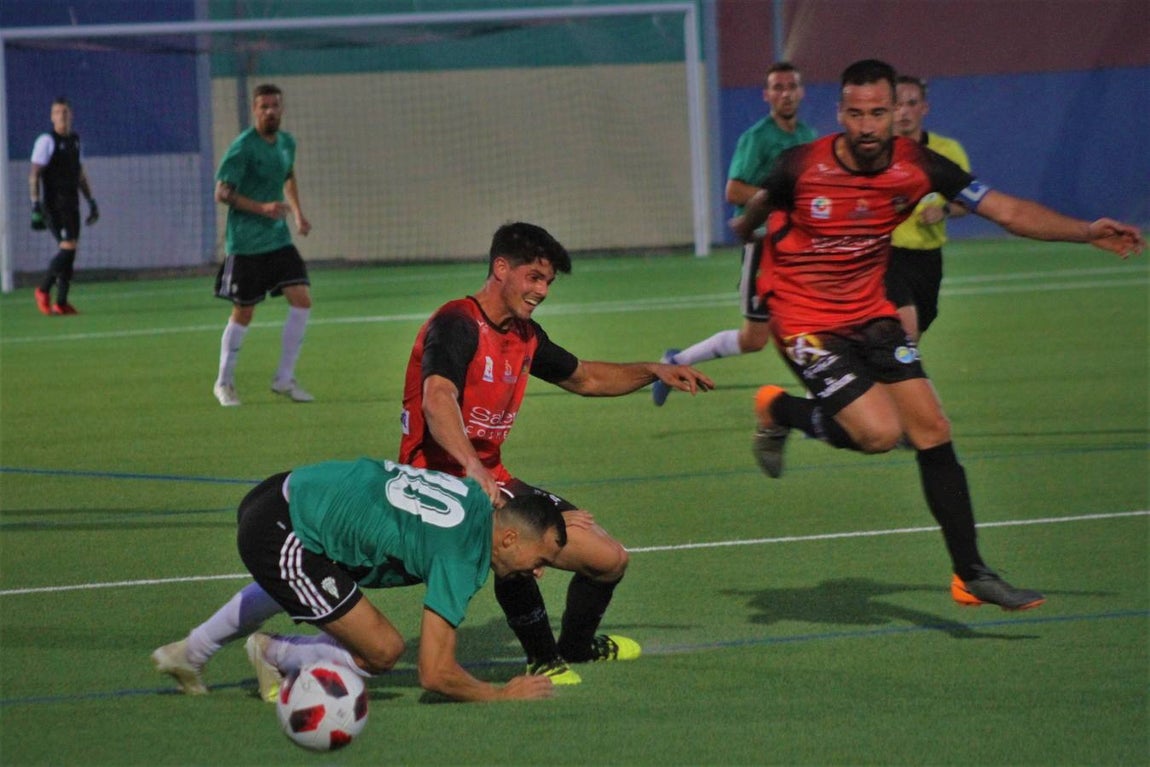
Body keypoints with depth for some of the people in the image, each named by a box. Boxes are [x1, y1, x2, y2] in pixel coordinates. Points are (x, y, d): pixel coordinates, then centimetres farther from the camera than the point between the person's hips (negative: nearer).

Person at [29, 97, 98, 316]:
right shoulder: (46, 141, -8)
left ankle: (61, 303, 7)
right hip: (54, 205, -7)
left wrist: (91, 201, 19)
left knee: (70, 251, 3)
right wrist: (36, 206, -18)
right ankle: (43, 290, 0)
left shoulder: (75, 141, 14)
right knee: (68, 248, -16)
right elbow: (34, 176, -11)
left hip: (71, 205, 7)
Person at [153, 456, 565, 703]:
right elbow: (435, 674, -21)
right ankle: (273, 654, 12)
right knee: (382, 651, -9)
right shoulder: (463, 561, -19)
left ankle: (187, 654, 57)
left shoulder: (475, 494, 3)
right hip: (280, 539, -10)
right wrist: (503, 695, -8)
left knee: (282, 585, 43)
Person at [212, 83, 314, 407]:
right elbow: (222, 192, -16)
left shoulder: (286, 142, 8)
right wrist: (261, 207, -26)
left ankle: (284, 378, 4)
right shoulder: (243, 147, -14)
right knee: (243, 313, 1)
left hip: (278, 239, 6)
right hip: (246, 244, -6)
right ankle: (224, 382, 19)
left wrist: (297, 212, 16)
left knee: (301, 299, -6)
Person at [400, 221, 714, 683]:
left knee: (608, 558, 7)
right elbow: (437, 401, -34)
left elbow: (584, 378, 31)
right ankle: (543, 660, -16)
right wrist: (473, 468, -50)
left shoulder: (524, 336, 13)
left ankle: (576, 646, 37)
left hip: (492, 481, 9)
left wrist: (653, 372, 17)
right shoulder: (456, 326, -16)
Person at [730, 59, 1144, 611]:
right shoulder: (801, 167, -20)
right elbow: (756, 210, 3)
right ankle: (779, 410, 10)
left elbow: (1007, 211, -9)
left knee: (932, 430, -3)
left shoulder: (918, 166, -10)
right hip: (805, 322, -5)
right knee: (881, 431, -19)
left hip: (870, 314, 5)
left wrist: (1085, 231, -17)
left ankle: (971, 575, 6)